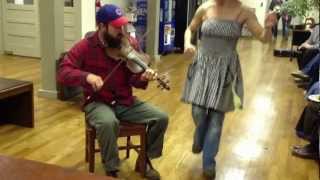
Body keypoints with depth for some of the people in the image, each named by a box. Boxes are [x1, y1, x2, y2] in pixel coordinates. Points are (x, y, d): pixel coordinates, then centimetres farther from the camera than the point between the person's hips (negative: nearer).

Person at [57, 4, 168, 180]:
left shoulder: (129, 44, -1)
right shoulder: (85, 46, -8)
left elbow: (133, 80, -3)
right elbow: (63, 72, -14)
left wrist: (143, 78, -27)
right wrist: (87, 76, -31)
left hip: (126, 102, 4)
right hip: (98, 103, -4)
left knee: (161, 118, -11)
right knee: (108, 122, -37)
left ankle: (145, 158, 14)